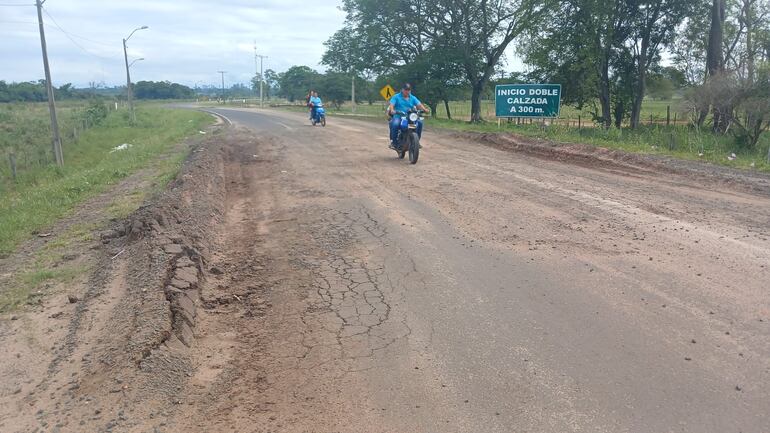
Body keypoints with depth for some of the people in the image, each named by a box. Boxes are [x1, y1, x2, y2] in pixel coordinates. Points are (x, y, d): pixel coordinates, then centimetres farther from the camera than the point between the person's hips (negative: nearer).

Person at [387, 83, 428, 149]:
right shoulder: (396, 97, 7)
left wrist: (424, 109, -20)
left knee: (420, 123, -22)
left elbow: (419, 104, 1)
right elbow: (391, 104, -7)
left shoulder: (413, 98, 15)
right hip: (398, 116, -3)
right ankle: (393, 141, -20)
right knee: (395, 124, -36)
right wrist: (392, 110, -31)